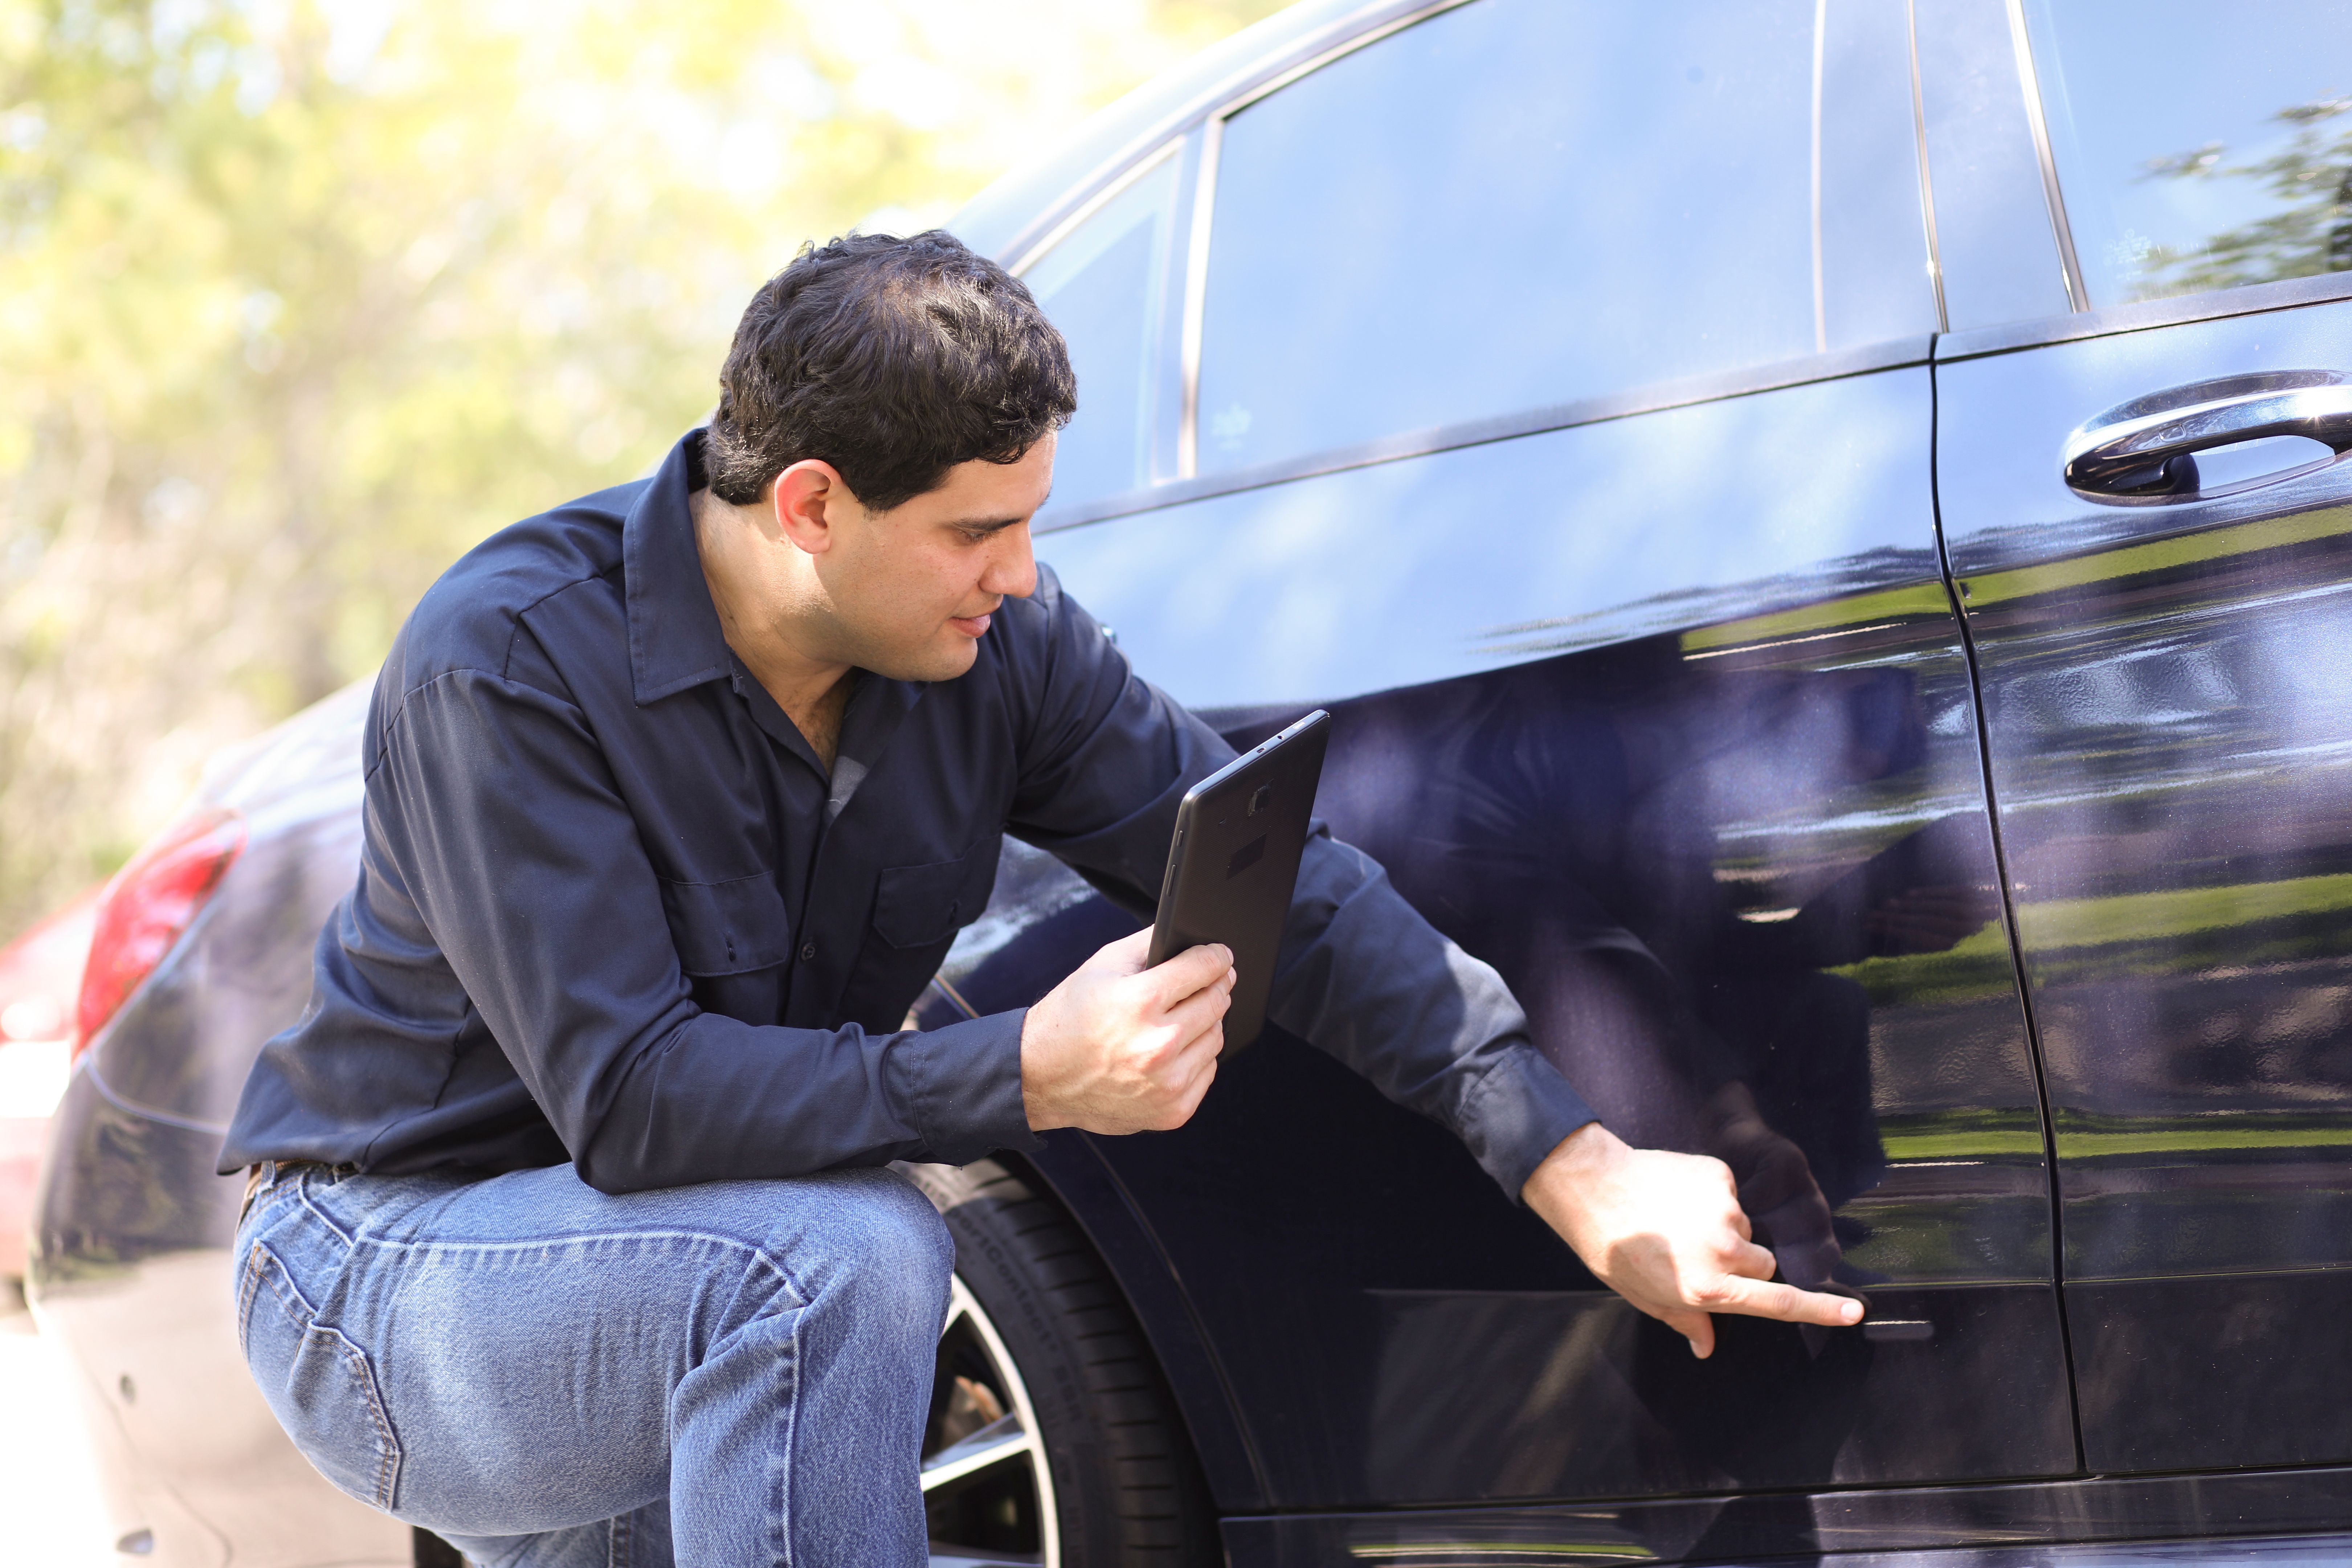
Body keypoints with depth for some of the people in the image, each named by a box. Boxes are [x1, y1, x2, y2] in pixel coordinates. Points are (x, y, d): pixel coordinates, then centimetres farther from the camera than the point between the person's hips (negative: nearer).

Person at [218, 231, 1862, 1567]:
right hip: (394, 1260, -6)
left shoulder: (992, 636, -9)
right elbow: (626, 1094, -30)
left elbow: (1282, 882, -9)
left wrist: (1582, 1168, -16)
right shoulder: (508, 661, -25)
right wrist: (1027, 1078, -37)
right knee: (847, 1254, -33)